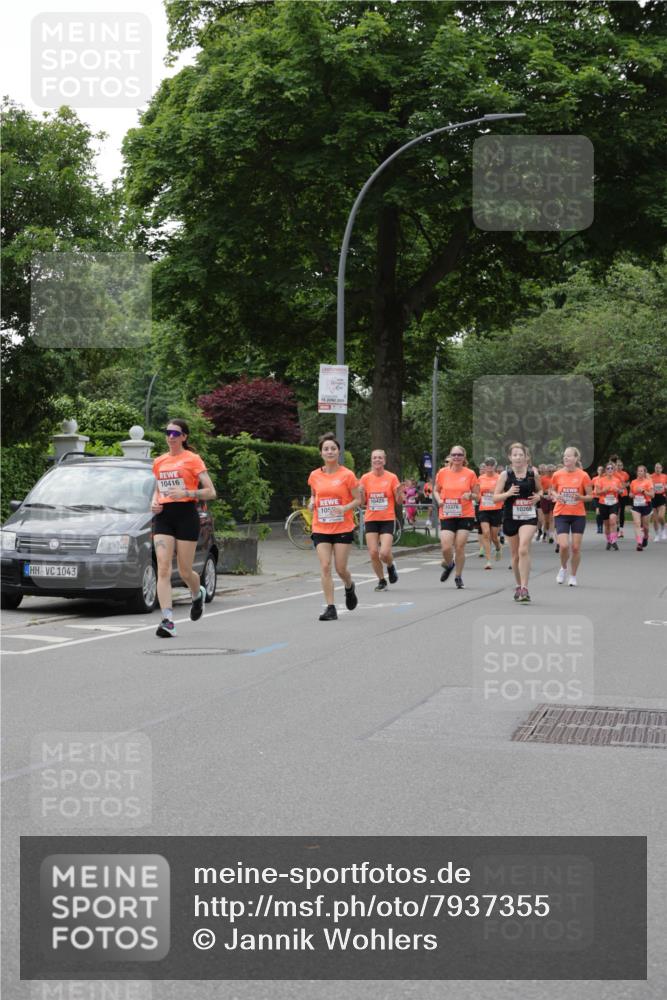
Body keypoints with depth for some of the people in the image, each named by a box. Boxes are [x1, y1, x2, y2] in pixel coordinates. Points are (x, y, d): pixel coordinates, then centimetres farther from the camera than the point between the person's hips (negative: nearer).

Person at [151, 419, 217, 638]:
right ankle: (168, 621, -15)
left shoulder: (192, 459, -2)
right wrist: (154, 502, 5)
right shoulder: (159, 462, 13)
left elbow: (211, 492, -5)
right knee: (163, 569, -11)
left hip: (186, 515, -4)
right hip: (163, 516, 4)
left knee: (185, 571, 3)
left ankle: (198, 594, 38)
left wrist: (186, 493, -19)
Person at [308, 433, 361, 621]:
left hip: (343, 528, -2)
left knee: (340, 568, 1)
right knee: (325, 566, -9)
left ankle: (349, 587, 36)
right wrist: (312, 502, -2)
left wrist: (345, 508, -21)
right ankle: (330, 607, -5)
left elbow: (358, 500, -2)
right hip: (321, 529, 2)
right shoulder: (314, 476, 3)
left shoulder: (347, 475, -6)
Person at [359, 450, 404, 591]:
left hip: (387, 520, -2)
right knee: (373, 553, -4)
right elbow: (362, 502, 6)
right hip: (371, 520, 2)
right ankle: (381, 581, 15)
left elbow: (399, 501, 2)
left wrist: (399, 491, -18)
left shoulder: (392, 477, -2)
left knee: (384, 553, -14)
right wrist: (360, 492, -14)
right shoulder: (365, 478, 2)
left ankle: (390, 566, 21)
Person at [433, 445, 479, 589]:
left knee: (460, 547, -2)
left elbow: (476, 494, 6)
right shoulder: (443, 472, 0)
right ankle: (448, 565, 26)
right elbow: (436, 490, 13)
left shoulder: (470, 474, -2)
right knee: (446, 547, -9)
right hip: (447, 515, 1)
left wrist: (470, 495, -16)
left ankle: (458, 576, 16)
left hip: (465, 515, -1)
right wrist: (439, 500, -7)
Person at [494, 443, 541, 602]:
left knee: (523, 550, -19)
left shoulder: (533, 473, 0)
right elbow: (495, 497, -2)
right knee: (515, 554, 11)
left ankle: (524, 588, -19)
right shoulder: (505, 474, -3)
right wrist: (508, 493, -20)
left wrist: (538, 496, -6)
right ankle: (519, 586, 30)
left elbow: (539, 490, 17)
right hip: (510, 517, 2)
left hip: (529, 517, -1)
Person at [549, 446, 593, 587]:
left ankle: (573, 576, 20)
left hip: (578, 515, 0)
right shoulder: (557, 475, -2)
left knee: (576, 547, 2)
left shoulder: (583, 475, -6)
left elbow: (590, 496, 1)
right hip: (561, 514, 0)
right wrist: (556, 496, -9)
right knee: (564, 545, -13)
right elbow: (552, 490, 13)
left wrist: (581, 497, -19)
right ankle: (563, 568, 17)